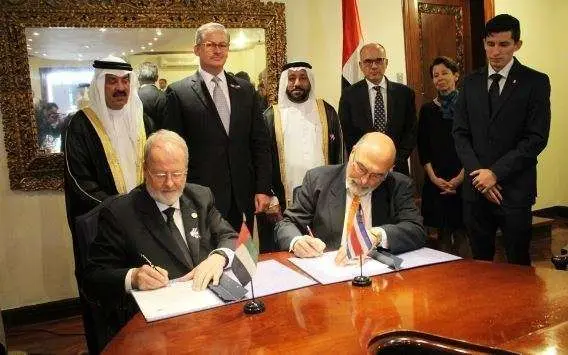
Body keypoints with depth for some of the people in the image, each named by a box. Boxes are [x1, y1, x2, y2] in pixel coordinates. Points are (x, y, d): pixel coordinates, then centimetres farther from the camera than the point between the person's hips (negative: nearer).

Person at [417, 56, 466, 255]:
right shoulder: (427, 110, 7)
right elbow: (422, 148, 6)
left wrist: (461, 177, -10)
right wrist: (434, 178, -5)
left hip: (464, 180, -2)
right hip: (436, 181, 2)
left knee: (462, 233, -1)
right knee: (442, 232, 7)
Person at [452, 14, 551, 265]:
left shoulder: (535, 82, -1)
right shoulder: (471, 83, 10)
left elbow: (536, 138, -8)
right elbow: (460, 133, 6)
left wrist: (496, 172, -13)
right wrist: (478, 173, -7)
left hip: (514, 188, -3)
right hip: (476, 187, 3)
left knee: (518, 263, 6)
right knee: (480, 260, 12)